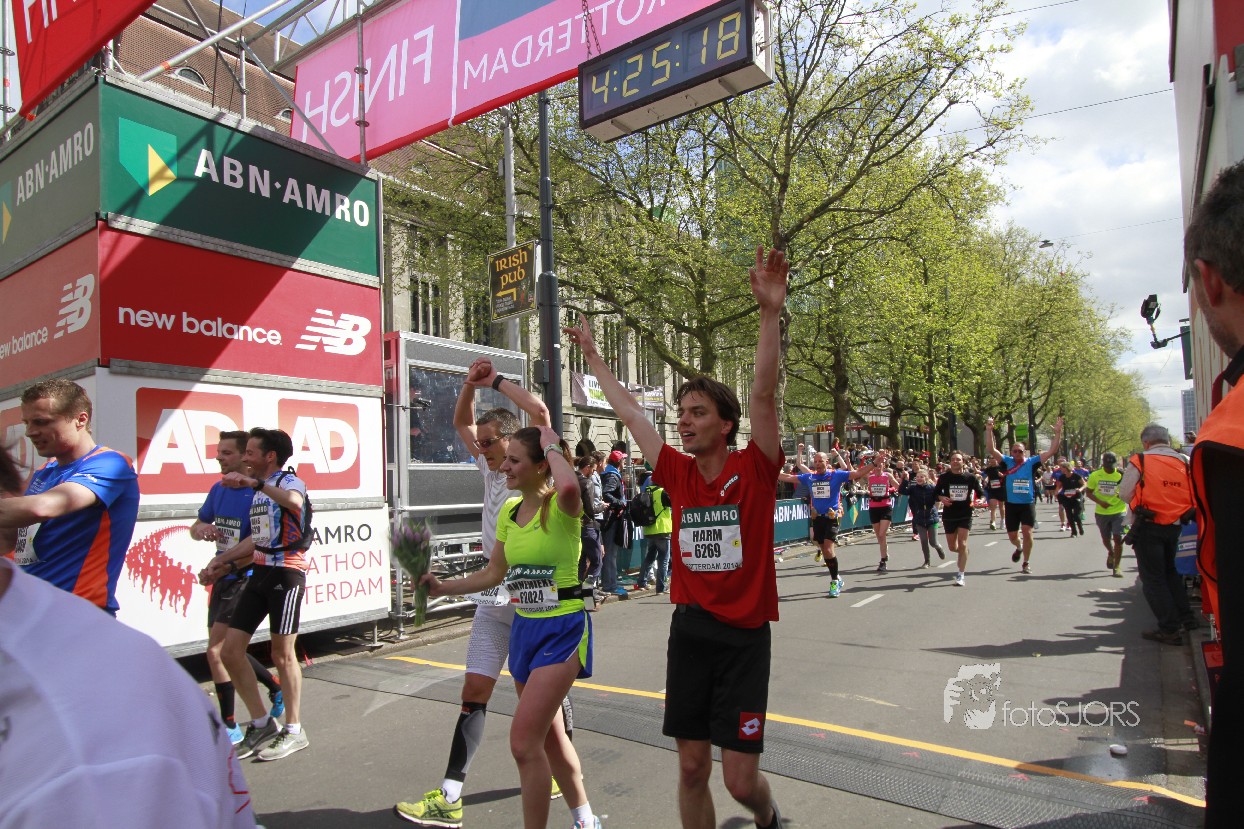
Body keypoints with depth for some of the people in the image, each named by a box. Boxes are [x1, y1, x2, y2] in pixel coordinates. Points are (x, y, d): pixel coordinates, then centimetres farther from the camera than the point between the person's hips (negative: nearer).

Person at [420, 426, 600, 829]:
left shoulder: (559, 507, -17)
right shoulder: (509, 511, 6)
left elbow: (569, 486, -43)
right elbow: (494, 573, 12)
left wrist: (553, 446, -25)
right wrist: (445, 588, 4)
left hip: (562, 630, -8)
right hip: (523, 628, 9)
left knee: (524, 741, -11)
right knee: (549, 734, 21)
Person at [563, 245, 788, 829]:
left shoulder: (755, 470, -9)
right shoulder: (678, 474, 1)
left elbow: (764, 396, -22)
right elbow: (630, 413, 11)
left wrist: (770, 313, -31)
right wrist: (592, 355, 20)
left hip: (744, 637, -3)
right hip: (690, 631, 4)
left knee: (740, 779, 3)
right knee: (692, 768, 10)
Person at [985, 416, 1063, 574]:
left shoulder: (1031, 462, -1)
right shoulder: (1007, 462, 0)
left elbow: (1051, 451, -4)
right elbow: (991, 450, -10)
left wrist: (1058, 432, -14)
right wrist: (989, 430, -20)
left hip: (1028, 504, -1)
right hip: (1011, 505, 1)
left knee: (1027, 532, -9)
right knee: (1012, 535, 11)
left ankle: (1026, 564, 7)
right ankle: (1018, 548, 47)